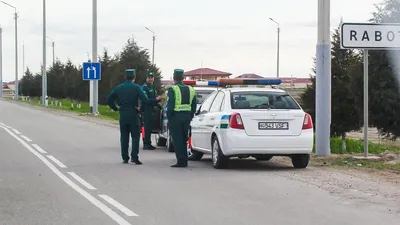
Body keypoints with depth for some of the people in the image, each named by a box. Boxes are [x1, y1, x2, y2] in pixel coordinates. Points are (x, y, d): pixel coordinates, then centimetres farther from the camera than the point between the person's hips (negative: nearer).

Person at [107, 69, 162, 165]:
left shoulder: (119, 88, 5)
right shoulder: (136, 88, -8)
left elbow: (109, 99, 4)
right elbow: (145, 100, -13)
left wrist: (116, 108, 12)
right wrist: (157, 100, -1)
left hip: (122, 115, 4)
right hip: (133, 115, -3)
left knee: (124, 137, 10)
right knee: (135, 136, 1)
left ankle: (125, 158, 11)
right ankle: (134, 157, -10)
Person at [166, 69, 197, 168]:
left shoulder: (172, 89, -10)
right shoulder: (190, 89, 10)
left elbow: (170, 106, -15)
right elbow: (194, 106, 13)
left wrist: (169, 118, -5)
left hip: (175, 117, -6)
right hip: (187, 117, 6)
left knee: (177, 140, -1)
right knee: (184, 140, 16)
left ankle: (181, 161, -3)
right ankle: (184, 161, 18)